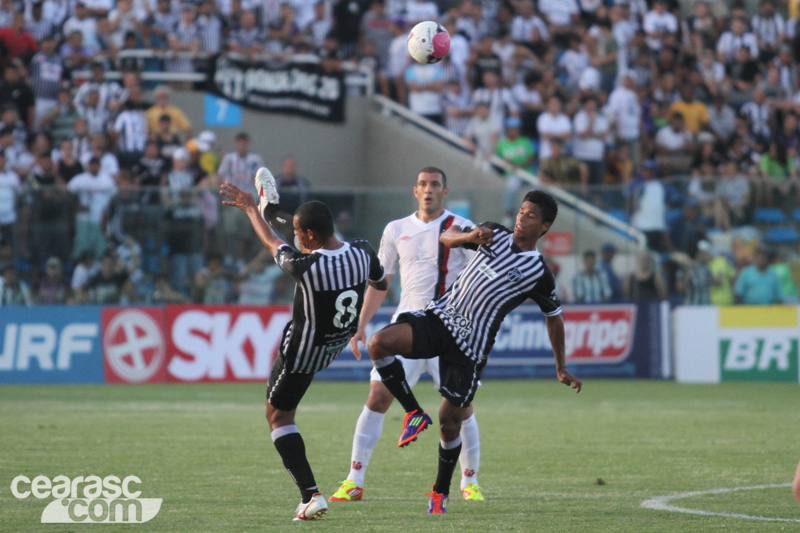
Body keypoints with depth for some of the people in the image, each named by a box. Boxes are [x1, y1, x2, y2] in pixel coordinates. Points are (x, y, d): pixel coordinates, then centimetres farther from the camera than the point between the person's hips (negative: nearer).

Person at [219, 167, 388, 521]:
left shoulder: (305, 265, -33)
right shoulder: (362, 252, -17)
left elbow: (272, 244, -12)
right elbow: (382, 284, 7)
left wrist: (249, 209, 6)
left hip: (302, 353, -7)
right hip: (338, 343, 7)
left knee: (278, 415, 10)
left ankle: (311, 495, 1)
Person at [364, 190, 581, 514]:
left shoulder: (539, 274, -2)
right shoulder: (496, 235, 8)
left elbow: (554, 318, 10)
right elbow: (447, 237, 10)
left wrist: (561, 369, 13)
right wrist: (470, 236, -13)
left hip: (469, 347, -3)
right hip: (440, 317, 3)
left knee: (449, 419, -1)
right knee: (379, 343, -22)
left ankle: (441, 491, 22)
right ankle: (415, 414, -5)